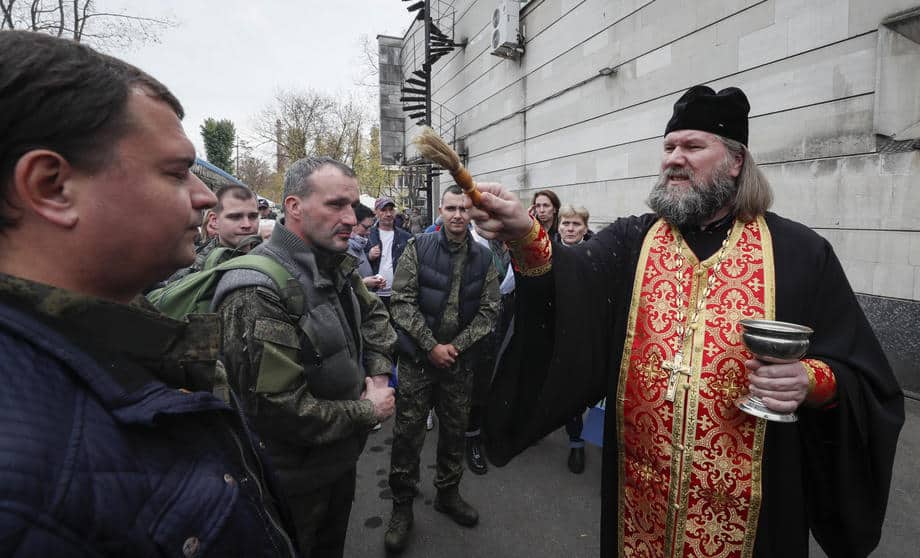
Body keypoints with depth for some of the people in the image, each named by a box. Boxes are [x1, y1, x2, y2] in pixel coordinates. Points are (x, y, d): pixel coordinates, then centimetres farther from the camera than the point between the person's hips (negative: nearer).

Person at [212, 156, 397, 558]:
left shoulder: (336, 266, -2)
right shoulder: (258, 292, -30)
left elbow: (375, 314, 13)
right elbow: (281, 410, -32)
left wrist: (379, 375, -4)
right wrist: (368, 411, -19)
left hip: (342, 456, 8)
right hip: (295, 480, -7)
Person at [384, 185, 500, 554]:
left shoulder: (483, 258, 3)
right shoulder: (418, 248, -5)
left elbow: (489, 310, 1)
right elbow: (403, 301, -10)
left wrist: (456, 346, -9)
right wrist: (431, 345, -14)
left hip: (460, 358, 3)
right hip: (418, 355, -2)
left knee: (454, 430, 15)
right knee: (408, 432, 4)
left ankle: (448, 493, 36)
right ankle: (402, 505, 23)